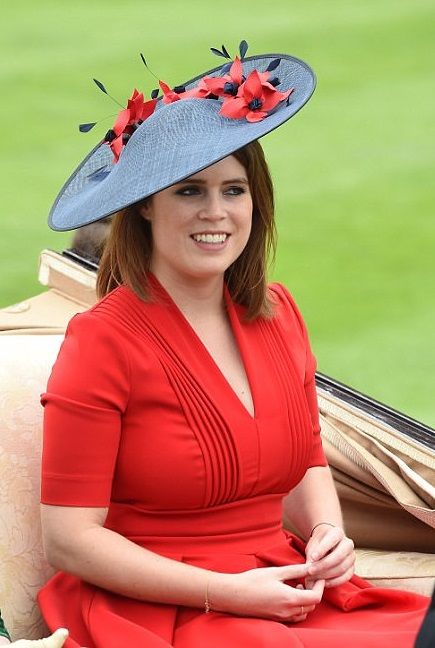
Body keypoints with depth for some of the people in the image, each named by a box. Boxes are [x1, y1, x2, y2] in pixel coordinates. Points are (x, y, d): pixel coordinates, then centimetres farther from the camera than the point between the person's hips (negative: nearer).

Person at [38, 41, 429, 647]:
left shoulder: (277, 312, 9)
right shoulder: (104, 340, -11)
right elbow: (69, 538, -12)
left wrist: (327, 533, -1)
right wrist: (227, 593, -16)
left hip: (288, 592, 6)